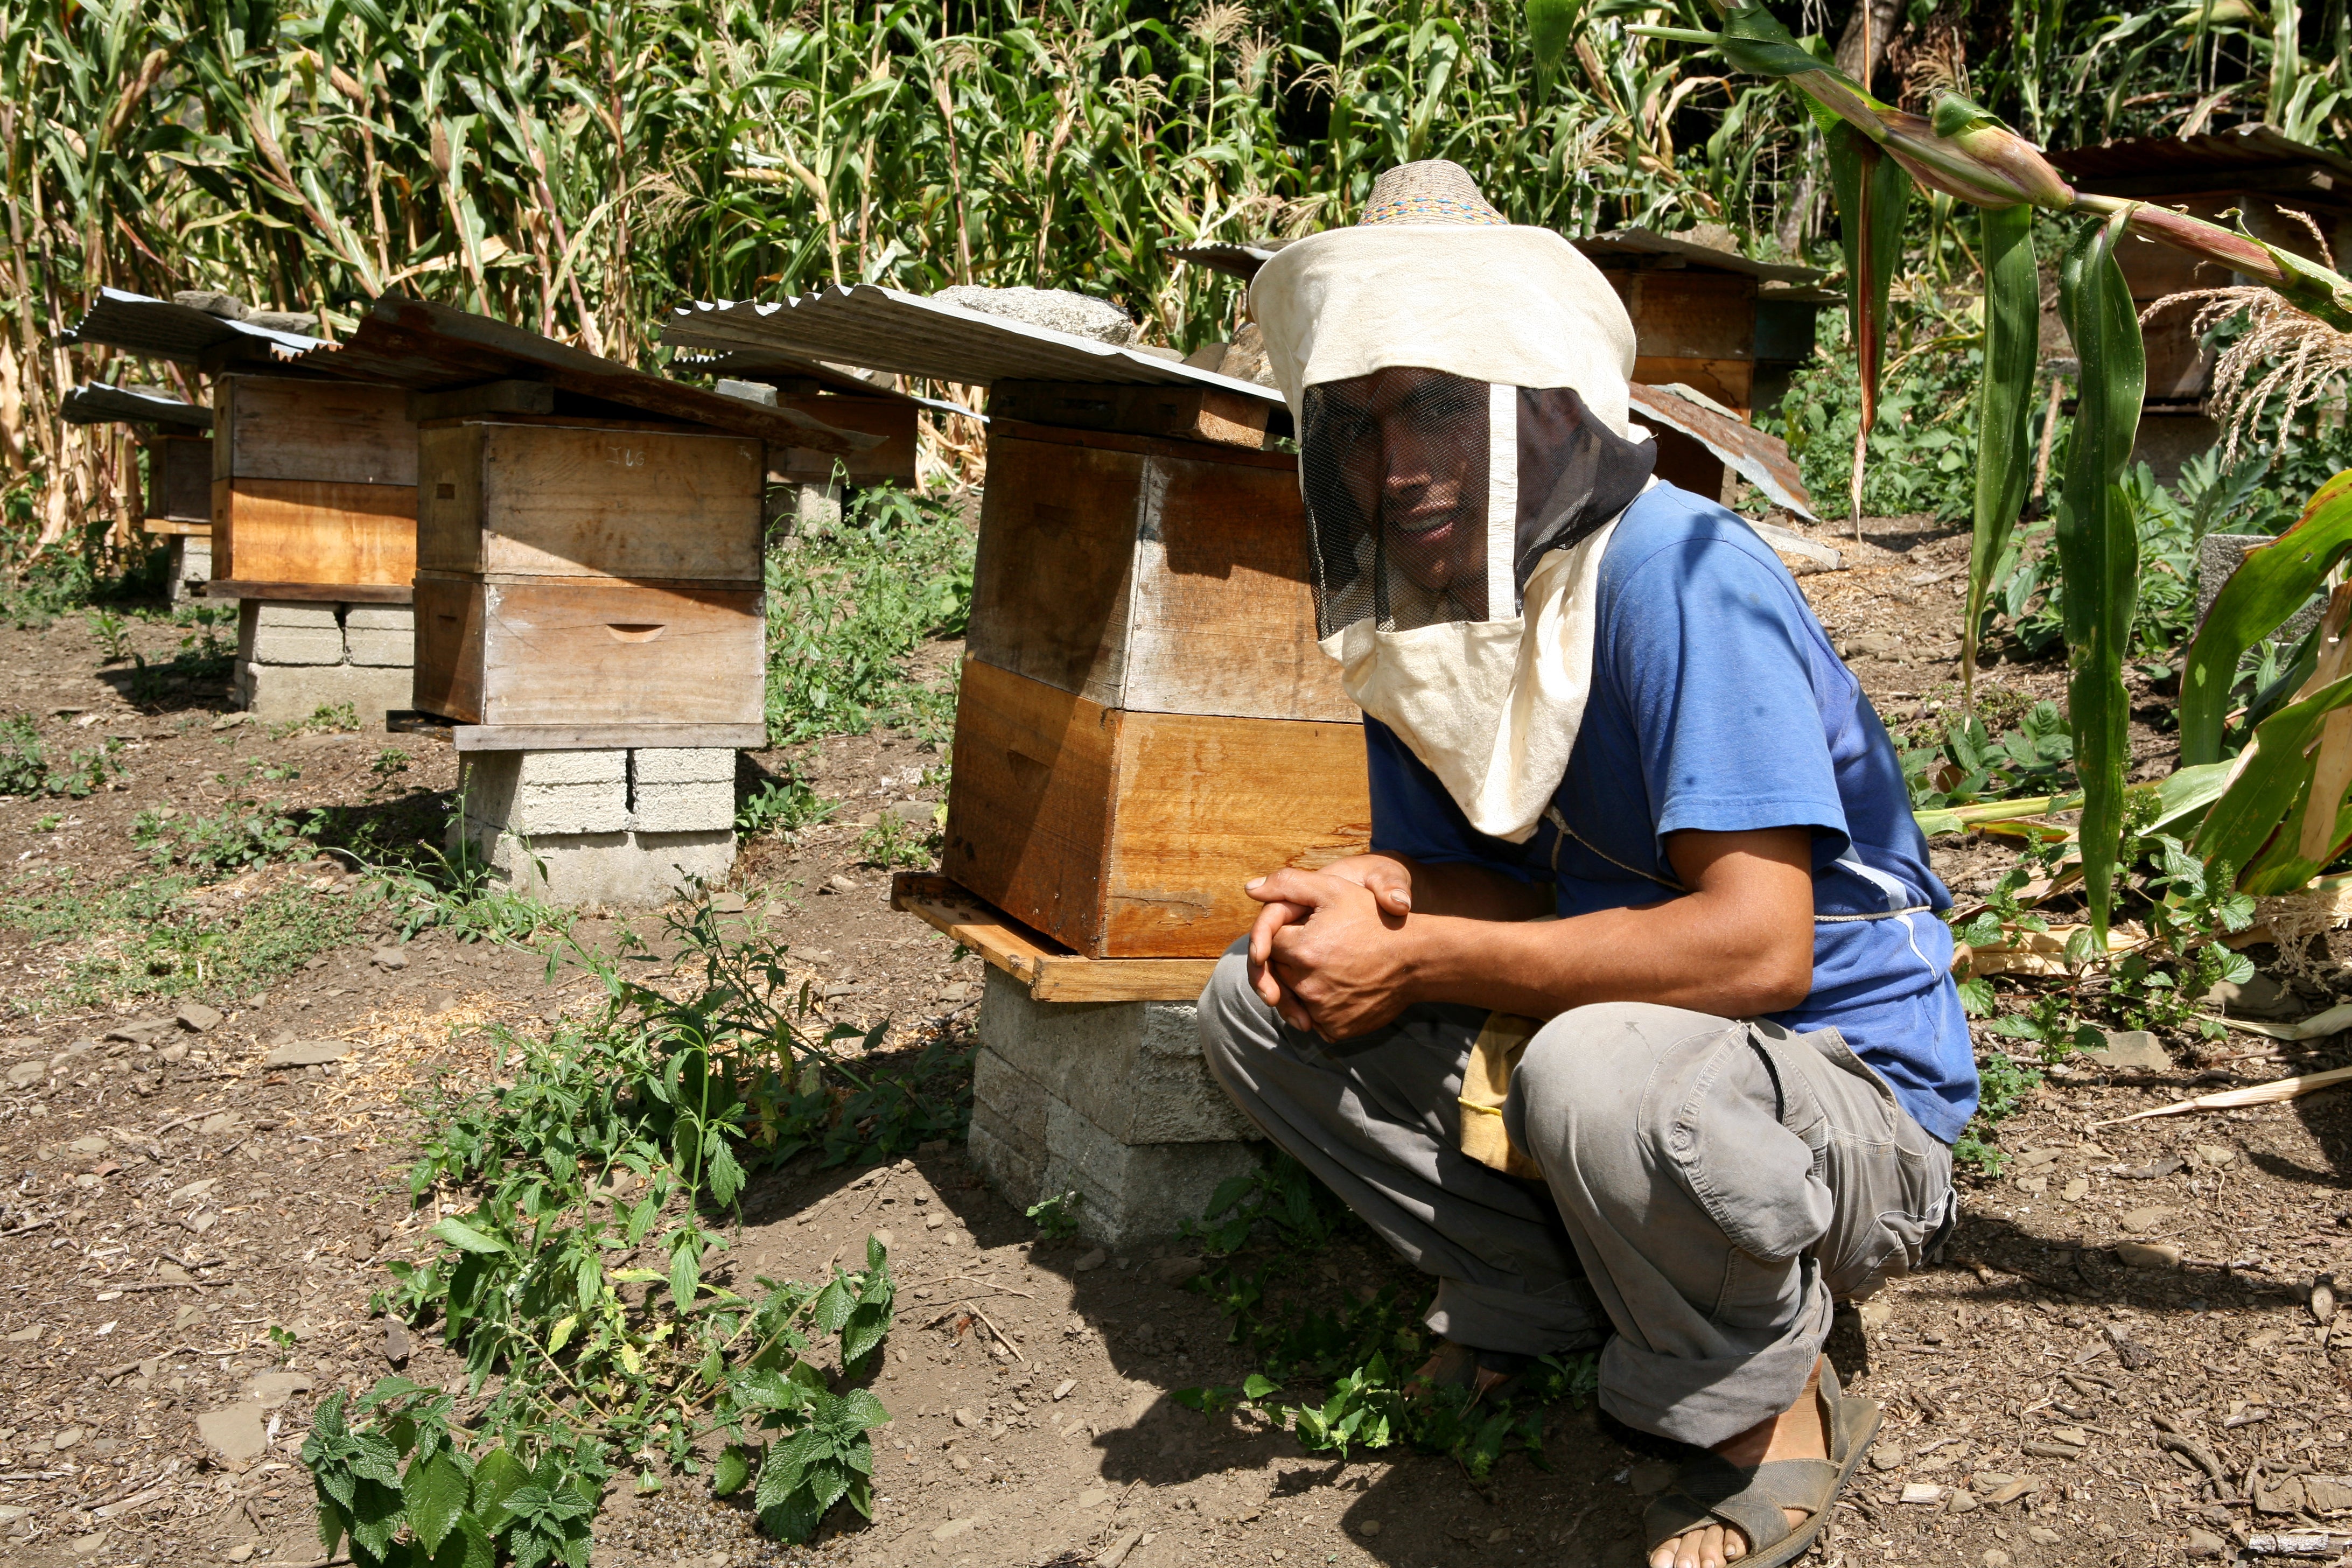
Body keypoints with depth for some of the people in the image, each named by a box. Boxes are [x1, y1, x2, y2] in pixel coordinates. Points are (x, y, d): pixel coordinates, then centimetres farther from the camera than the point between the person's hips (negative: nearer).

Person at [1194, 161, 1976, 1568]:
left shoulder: (1678, 576, -25)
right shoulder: (1415, 604, 0)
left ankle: (1771, 1408, -7)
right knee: (1263, 1002, -3)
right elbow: (1508, 890, 7)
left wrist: (1422, 962, -26)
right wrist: (1384, 893, -18)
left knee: (1598, 1070, -39)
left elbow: (1758, 946, -32)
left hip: (1846, 1084, -7)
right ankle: (1553, 1308, 8)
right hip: (1619, 1030, 7)